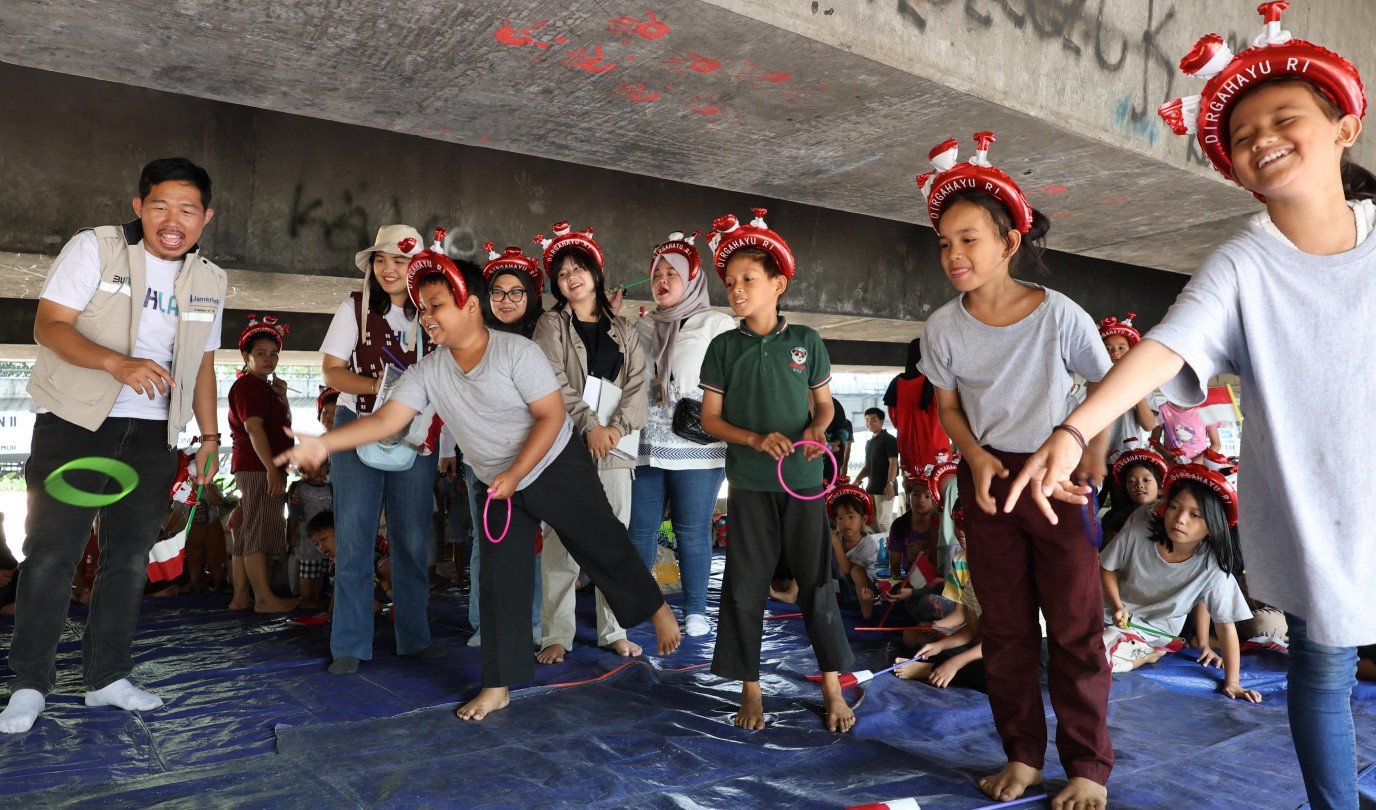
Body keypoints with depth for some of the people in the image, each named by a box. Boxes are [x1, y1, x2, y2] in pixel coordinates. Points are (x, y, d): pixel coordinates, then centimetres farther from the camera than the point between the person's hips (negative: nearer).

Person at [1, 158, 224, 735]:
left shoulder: (209, 282, 9)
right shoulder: (94, 248, -6)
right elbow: (49, 325, -13)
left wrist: (209, 436, 10)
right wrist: (117, 362, -30)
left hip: (151, 434, 4)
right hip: (74, 424, -4)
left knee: (130, 559, 9)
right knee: (51, 555, -2)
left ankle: (107, 677, 21)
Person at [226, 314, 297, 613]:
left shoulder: (263, 387, 22)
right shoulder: (248, 385, -9)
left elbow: (284, 426, 22)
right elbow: (254, 428, -20)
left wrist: (282, 396, 8)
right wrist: (271, 469, -26)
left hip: (259, 469, 11)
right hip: (259, 468, -11)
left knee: (246, 534, 10)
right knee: (259, 532, -10)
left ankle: (241, 597, 14)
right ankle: (265, 599, -9)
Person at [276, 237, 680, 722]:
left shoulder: (516, 351, -20)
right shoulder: (428, 372, -6)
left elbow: (552, 416, -20)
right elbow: (386, 420, -10)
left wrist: (515, 474, -23)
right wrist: (324, 443, -23)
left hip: (558, 468, -4)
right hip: (496, 486, 5)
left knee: (604, 546, 3)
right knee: (499, 583, 5)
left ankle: (656, 609, 28)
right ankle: (497, 686, 15)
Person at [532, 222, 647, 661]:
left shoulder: (623, 331, 16)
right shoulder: (551, 325, 7)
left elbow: (638, 384, 5)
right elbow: (554, 383, -6)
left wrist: (616, 427, -10)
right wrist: (589, 426, -16)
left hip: (615, 446, 3)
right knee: (561, 542, -4)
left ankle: (613, 631, 14)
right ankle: (556, 636, 2)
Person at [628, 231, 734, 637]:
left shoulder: (717, 324, 4)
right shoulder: (642, 328, 18)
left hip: (695, 447, -4)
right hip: (643, 446, 4)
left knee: (692, 531, 1)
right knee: (640, 529, 7)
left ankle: (695, 611, 12)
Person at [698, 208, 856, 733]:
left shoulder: (806, 341, 3)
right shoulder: (724, 346, 2)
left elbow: (824, 404, 12)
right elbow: (710, 418, 2)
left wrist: (816, 429, -11)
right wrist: (756, 440, -14)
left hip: (803, 478, 0)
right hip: (749, 483, 0)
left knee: (817, 582, 5)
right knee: (745, 586, 5)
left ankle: (833, 688, 18)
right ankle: (750, 689, 19)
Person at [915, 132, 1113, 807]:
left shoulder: (1060, 315, -17)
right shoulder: (944, 326, -9)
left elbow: (1105, 383, 0)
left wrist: (1093, 454, -7)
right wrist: (976, 459, -11)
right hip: (986, 476, 3)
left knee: (1074, 624, 1)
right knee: (1004, 624, 10)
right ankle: (1022, 755, 24)